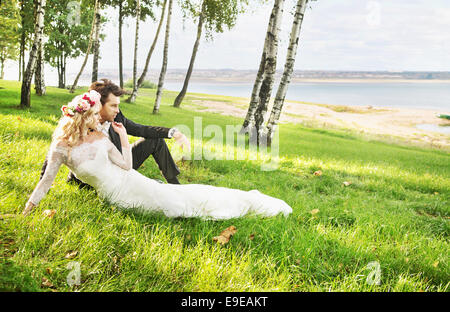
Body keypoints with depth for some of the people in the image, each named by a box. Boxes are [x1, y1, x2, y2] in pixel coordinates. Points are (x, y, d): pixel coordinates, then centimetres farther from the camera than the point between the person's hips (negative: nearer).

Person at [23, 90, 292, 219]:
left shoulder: (100, 137, 1)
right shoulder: (61, 148, -10)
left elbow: (126, 165, 2)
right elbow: (46, 181, -6)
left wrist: (124, 138, -3)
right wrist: (26, 212, -7)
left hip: (129, 182, 3)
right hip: (115, 196, -2)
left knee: (179, 196, -4)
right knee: (174, 205, -5)